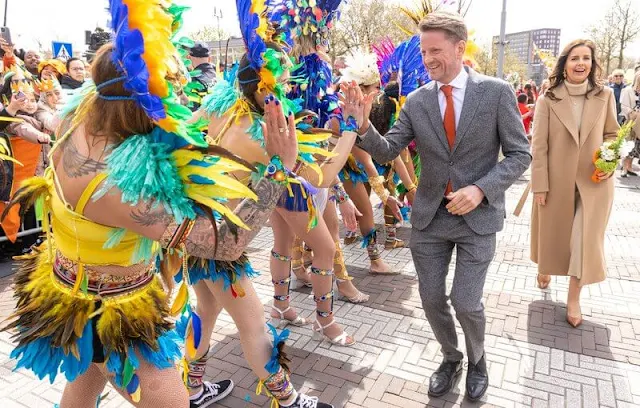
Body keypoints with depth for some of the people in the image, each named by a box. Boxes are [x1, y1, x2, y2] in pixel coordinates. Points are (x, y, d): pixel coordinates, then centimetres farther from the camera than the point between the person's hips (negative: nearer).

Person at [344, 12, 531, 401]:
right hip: (429, 216, 3)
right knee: (432, 299, 9)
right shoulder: (416, 101, 0)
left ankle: (477, 358, 31)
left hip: (478, 216, -2)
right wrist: (363, 124, -20)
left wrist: (480, 189, -20)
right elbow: (388, 151, 0)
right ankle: (451, 357, 38)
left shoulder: (497, 91, -8)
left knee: (466, 302, -3)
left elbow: (520, 154, -5)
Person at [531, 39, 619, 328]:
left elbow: (612, 134, 9)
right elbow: (539, 145, -8)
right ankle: (545, 268, 48)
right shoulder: (549, 99, -8)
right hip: (556, 180, -1)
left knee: (586, 240, 2)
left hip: (594, 182, 1)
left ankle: (574, 299, 19)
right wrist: (539, 184, -10)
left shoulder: (605, 96, -1)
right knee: (552, 232, 16)